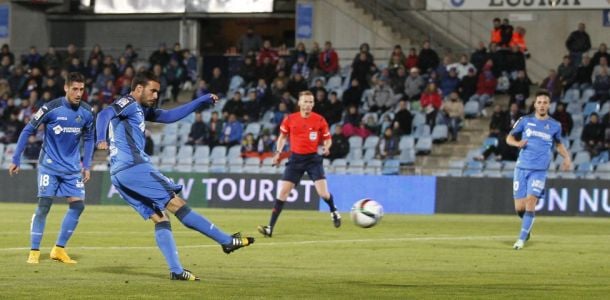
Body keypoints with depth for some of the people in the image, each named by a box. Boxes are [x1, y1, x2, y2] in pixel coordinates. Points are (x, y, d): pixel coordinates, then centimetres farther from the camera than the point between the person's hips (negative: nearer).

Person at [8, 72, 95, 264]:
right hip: (49, 165, -4)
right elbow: (27, 131, -7)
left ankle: (59, 249, 6)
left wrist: (86, 166, 7)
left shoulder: (86, 112, -2)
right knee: (44, 205, -9)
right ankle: (34, 252, -1)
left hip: (72, 167, 4)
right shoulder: (51, 108, -15)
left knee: (78, 204, -4)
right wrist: (16, 160, -7)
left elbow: (88, 139, 13)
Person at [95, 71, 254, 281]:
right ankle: (227, 241, -5)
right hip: (134, 167, -10)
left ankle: (176, 270, -1)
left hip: (120, 175, 10)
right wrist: (101, 140, -42)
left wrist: (202, 101, 25)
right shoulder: (128, 104, -3)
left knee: (160, 217, 6)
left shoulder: (141, 110, 25)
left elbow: (170, 116, 30)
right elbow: (104, 114, -22)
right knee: (176, 204, -7)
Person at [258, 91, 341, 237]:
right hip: (295, 158, 2)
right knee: (283, 192, -5)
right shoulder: (290, 119, -2)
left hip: (313, 158, -1)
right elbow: (283, 136, 15)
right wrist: (278, 152, 3)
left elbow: (327, 139, 5)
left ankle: (334, 211, 23)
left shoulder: (320, 120, -5)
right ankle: (270, 227, -3)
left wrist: (326, 148, -17)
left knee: (323, 193, -13)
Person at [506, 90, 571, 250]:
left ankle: (521, 239, -12)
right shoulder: (525, 121, 4)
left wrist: (566, 157, 4)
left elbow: (559, 144, 22)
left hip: (539, 171, -1)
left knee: (530, 202, -17)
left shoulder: (555, 125, 5)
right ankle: (527, 226, 33)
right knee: (519, 207, 0)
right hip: (522, 169, 1)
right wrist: (517, 143, -12)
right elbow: (509, 138, 11)